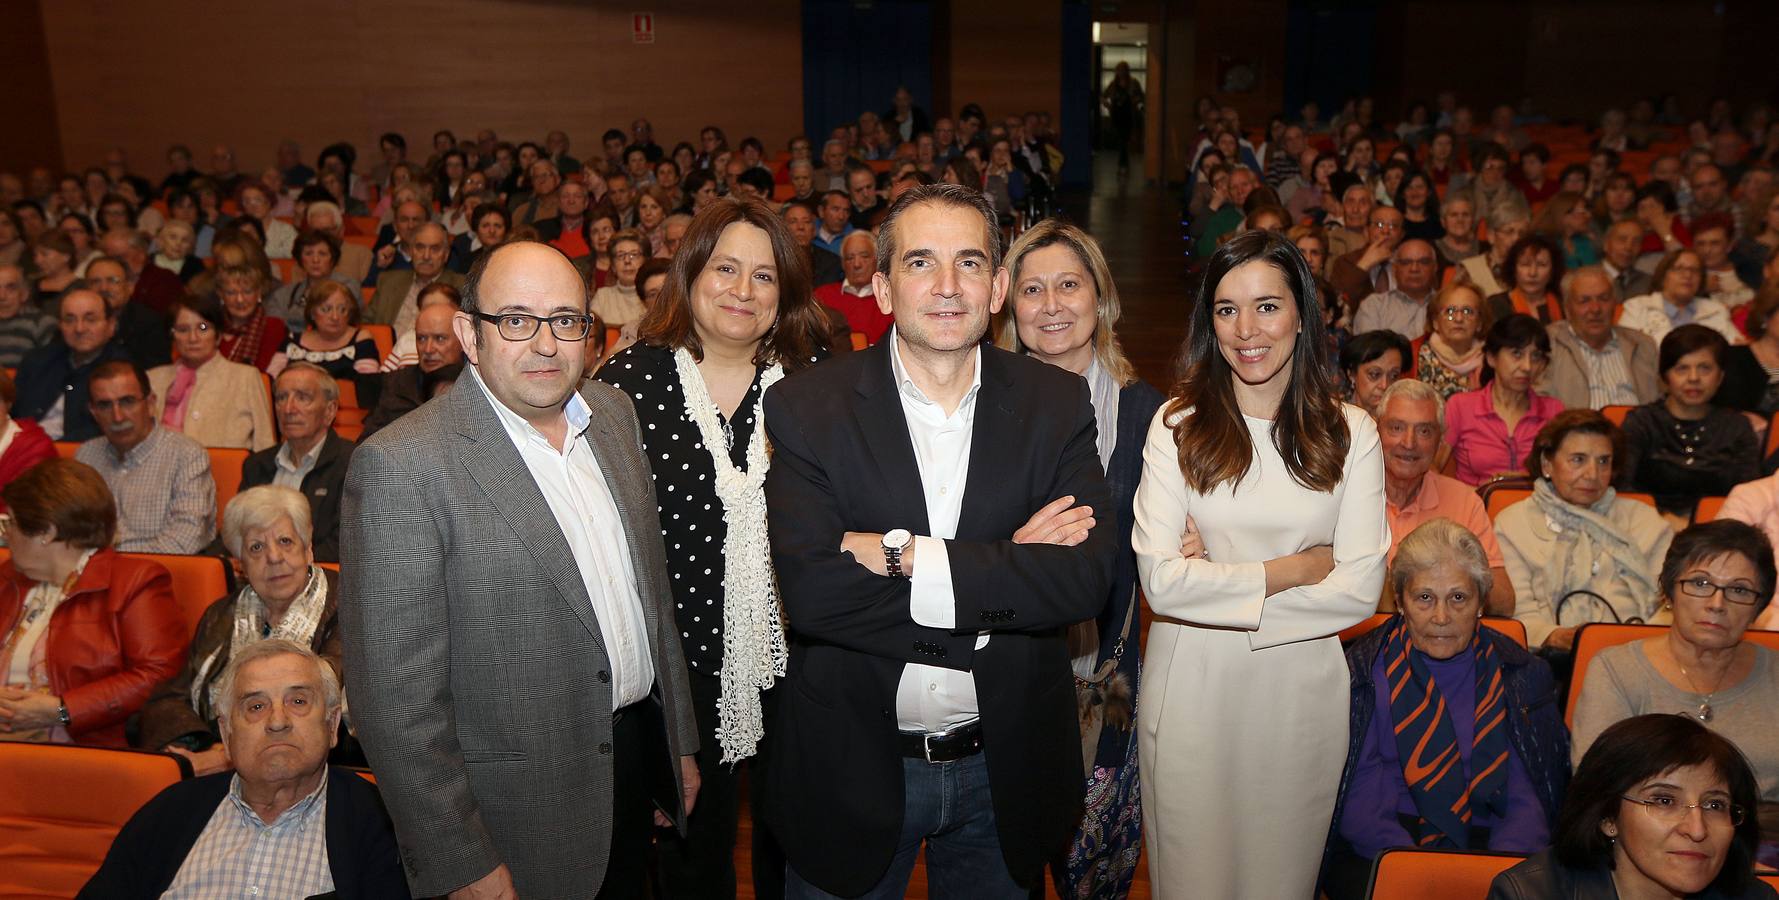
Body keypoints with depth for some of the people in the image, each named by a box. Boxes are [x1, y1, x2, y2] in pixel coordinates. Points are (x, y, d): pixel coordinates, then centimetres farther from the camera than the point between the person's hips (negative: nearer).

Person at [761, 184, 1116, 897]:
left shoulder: (1057, 403, -5)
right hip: (852, 769, -2)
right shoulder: (808, 406, -11)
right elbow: (810, 591, -23)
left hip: (1005, 768, 2)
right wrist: (1009, 577, -21)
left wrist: (905, 556, -23)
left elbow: (1088, 578, -16)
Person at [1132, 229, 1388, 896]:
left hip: (1302, 691, 2)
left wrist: (1222, 583, -13)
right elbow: (1161, 581, -16)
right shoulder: (1178, 424, -7)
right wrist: (1296, 569, -10)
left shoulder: (1350, 432, -1)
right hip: (1191, 691, -1)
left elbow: (1361, 589, -8)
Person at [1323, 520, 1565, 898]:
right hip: (1377, 856, -2)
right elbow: (1361, 796, -6)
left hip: (1489, 849, 2)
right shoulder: (1363, 672, 3)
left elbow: (1527, 799, 2)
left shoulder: (1523, 677, 10)